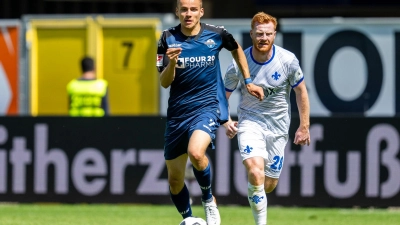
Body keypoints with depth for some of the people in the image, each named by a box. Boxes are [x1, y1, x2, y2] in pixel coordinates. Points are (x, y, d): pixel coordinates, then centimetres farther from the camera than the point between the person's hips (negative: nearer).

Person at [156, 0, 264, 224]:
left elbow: (236, 49, 20)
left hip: (207, 107, -3)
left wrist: (248, 82, 18)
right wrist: (171, 63, -24)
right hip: (178, 113, 3)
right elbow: (164, 83, -5)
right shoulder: (168, 39, -4)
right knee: (175, 178, 8)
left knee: (196, 153, -32)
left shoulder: (216, 34, -4)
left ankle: (209, 199, -5)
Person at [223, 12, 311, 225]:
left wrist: (304, 126, 3)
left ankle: (255, 196, 43)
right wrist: (226, 121, -16)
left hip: (278, 126, 2)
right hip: (250, 122, -2)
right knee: (255, 172, -26)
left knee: (269, 183, 6)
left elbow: (301, 91, 2)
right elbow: (223, 95, 1)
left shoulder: (288, 60, -12)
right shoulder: (239, 64, -13)